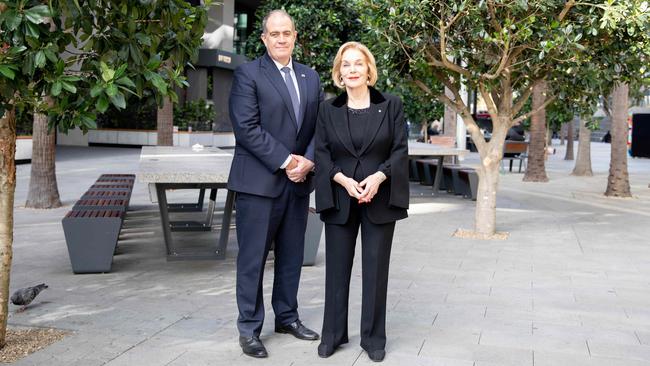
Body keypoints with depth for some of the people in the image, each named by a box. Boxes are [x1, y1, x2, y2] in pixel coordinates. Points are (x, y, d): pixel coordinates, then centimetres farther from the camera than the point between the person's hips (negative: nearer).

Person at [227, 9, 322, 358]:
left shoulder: (310, 77, 14)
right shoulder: (247, 74, -5)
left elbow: (318, 126, 11)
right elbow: (247, 127, -13)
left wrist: (308, 161, -7)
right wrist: (285, 161, -16)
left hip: (298, 181, 6)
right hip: (259, 181, -5)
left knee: (292, 254, 13)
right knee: (253, 257, 0)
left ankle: (286, 316, 26)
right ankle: (249, 327, 10)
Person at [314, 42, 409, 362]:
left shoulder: (391, 105, 3)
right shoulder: (328, 109, 6)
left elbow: (400, 151, -1)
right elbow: (321, 153, 1)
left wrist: (378, 177, -17)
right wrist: (343, 180, -15)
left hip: (379, 199, -1)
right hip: (339, 199, 1)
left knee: (376, 268, 4)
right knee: (337, 267, 6)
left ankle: (373, 337, 15)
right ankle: (332, 334, 19)